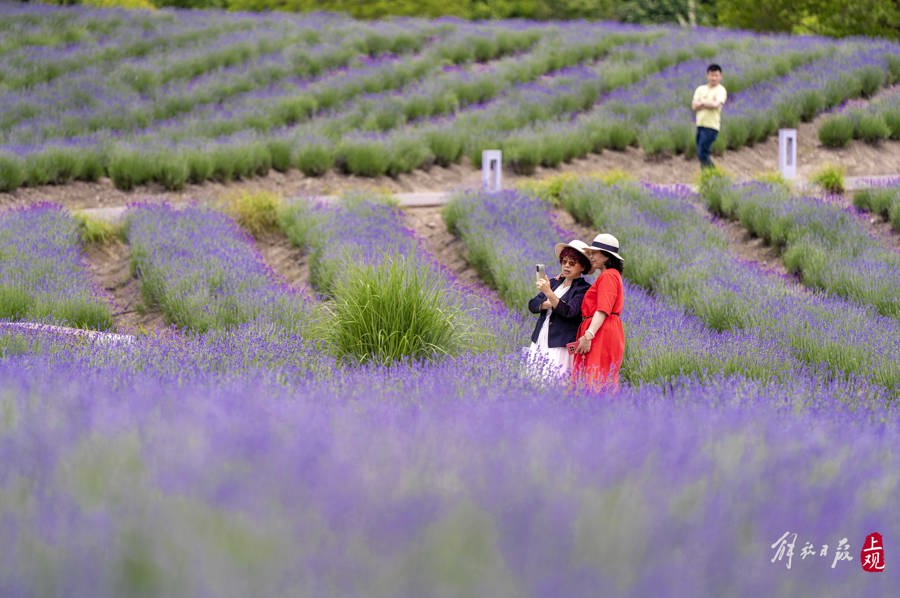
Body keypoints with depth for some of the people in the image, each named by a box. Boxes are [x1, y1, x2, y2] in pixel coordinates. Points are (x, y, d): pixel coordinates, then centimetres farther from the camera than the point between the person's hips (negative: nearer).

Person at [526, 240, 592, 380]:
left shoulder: (584, 288, -3)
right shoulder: (553, 282, 16)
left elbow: (569, 311, -17)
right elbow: (532, 305, 9)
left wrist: (549, 293, -29)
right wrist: (548, 304, -11)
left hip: (561, 347, -6)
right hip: (539, 343, 6)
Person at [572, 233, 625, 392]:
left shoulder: (608, 276, -8)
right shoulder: (608, 276, 25)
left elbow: (603, 310, -19)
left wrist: (588, 335, -25)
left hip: (602, 334, -10)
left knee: (596, 381, -15)